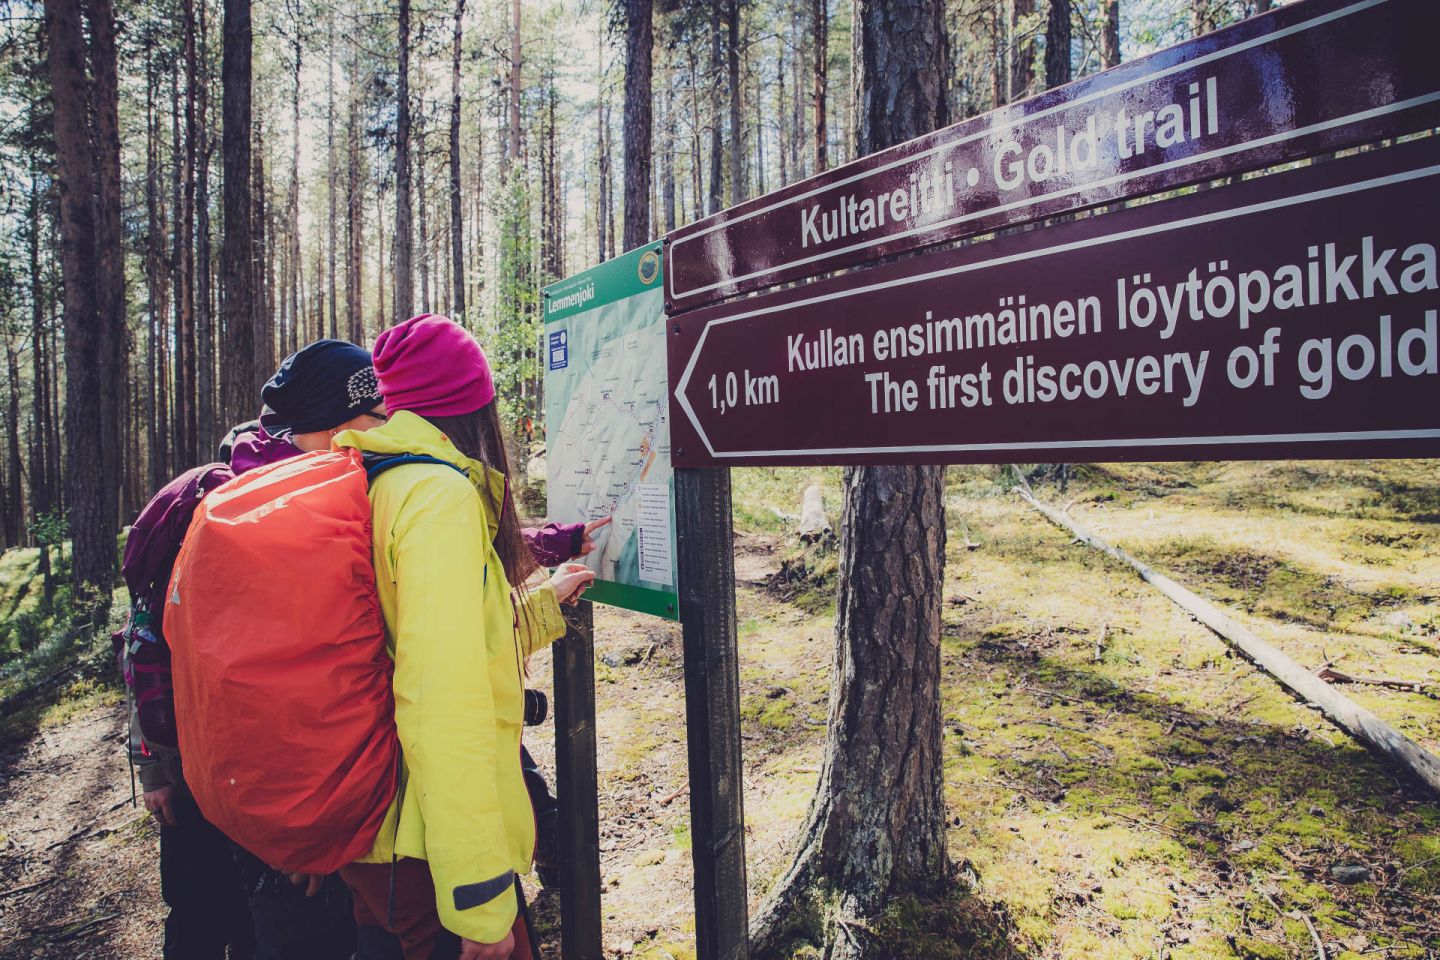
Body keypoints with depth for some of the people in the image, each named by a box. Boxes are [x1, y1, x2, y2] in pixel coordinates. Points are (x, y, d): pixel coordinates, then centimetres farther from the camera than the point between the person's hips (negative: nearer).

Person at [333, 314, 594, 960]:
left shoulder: (370, 487, 8)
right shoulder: (441, 493, -19)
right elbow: (443, 701, -27)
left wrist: (543, 603, 27)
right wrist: (480, 897, -25)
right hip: (427, 855, -9)